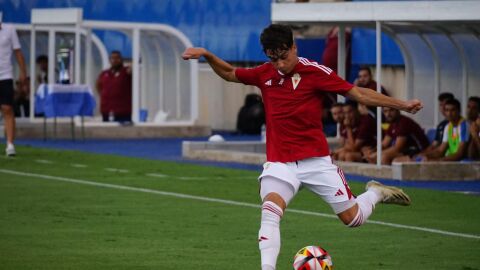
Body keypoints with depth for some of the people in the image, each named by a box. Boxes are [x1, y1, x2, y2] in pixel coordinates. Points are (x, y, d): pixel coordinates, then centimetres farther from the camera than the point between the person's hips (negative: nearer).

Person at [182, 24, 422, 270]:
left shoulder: (315, 72, -8)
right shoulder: (264, 74, 3)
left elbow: (359, 94, -5)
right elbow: (229, 73, 21)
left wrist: (402, 105, -8)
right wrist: (206, 55, 6)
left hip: (316, 160, -2)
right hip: (279, 163, 2)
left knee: (353, 218, 4)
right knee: (270, 211, -26)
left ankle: (375, 193, 36)